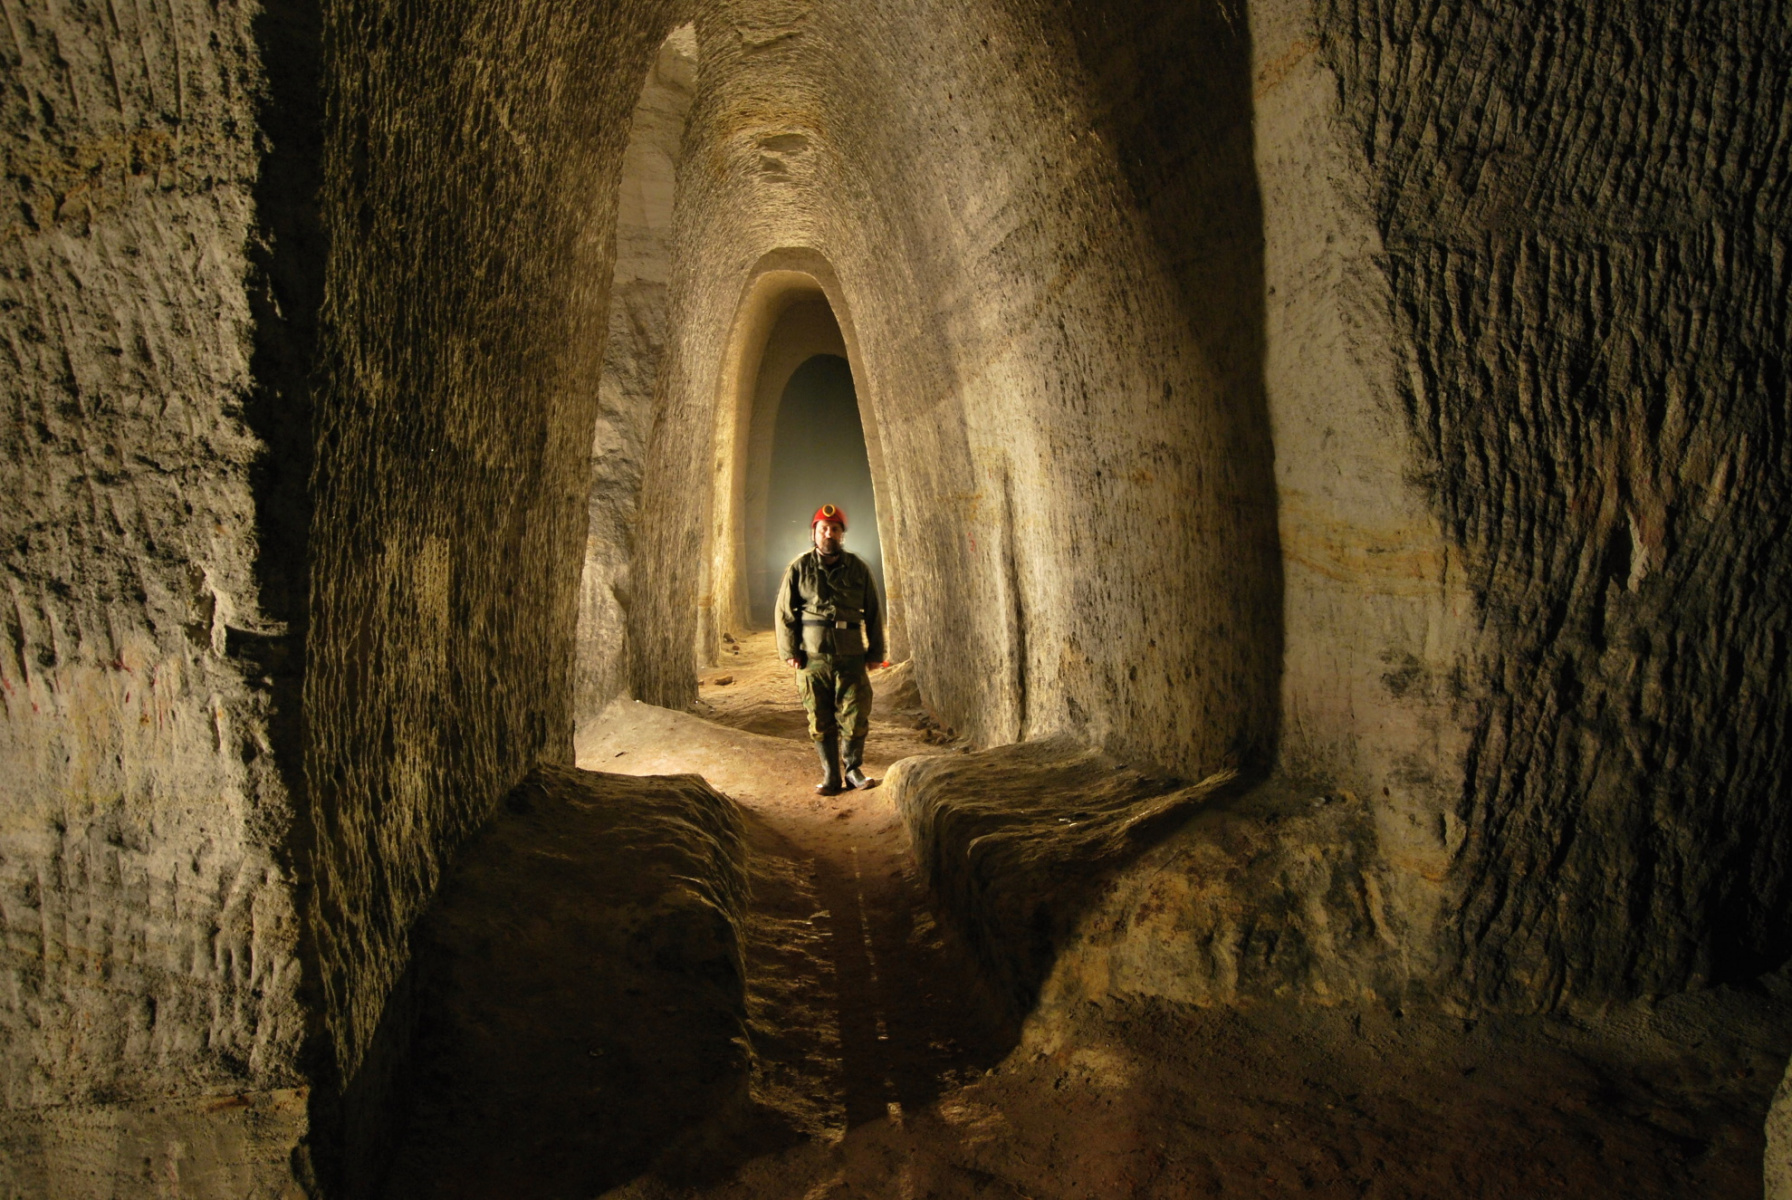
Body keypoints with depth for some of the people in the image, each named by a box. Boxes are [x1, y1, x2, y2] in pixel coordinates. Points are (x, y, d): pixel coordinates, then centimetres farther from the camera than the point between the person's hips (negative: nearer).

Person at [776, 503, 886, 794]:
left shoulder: (858, 568, 7)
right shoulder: (799, 568, 3)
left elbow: (873, 613, 12)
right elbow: (784, 612, 5)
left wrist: (876, 651, 10)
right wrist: (789, 651, -1)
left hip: (851, 658, 1)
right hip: (813, 659, -1)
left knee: (856, 718, 2)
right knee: (820, 722, 5)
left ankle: (853, 769, 19)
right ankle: (830, 775, 16)